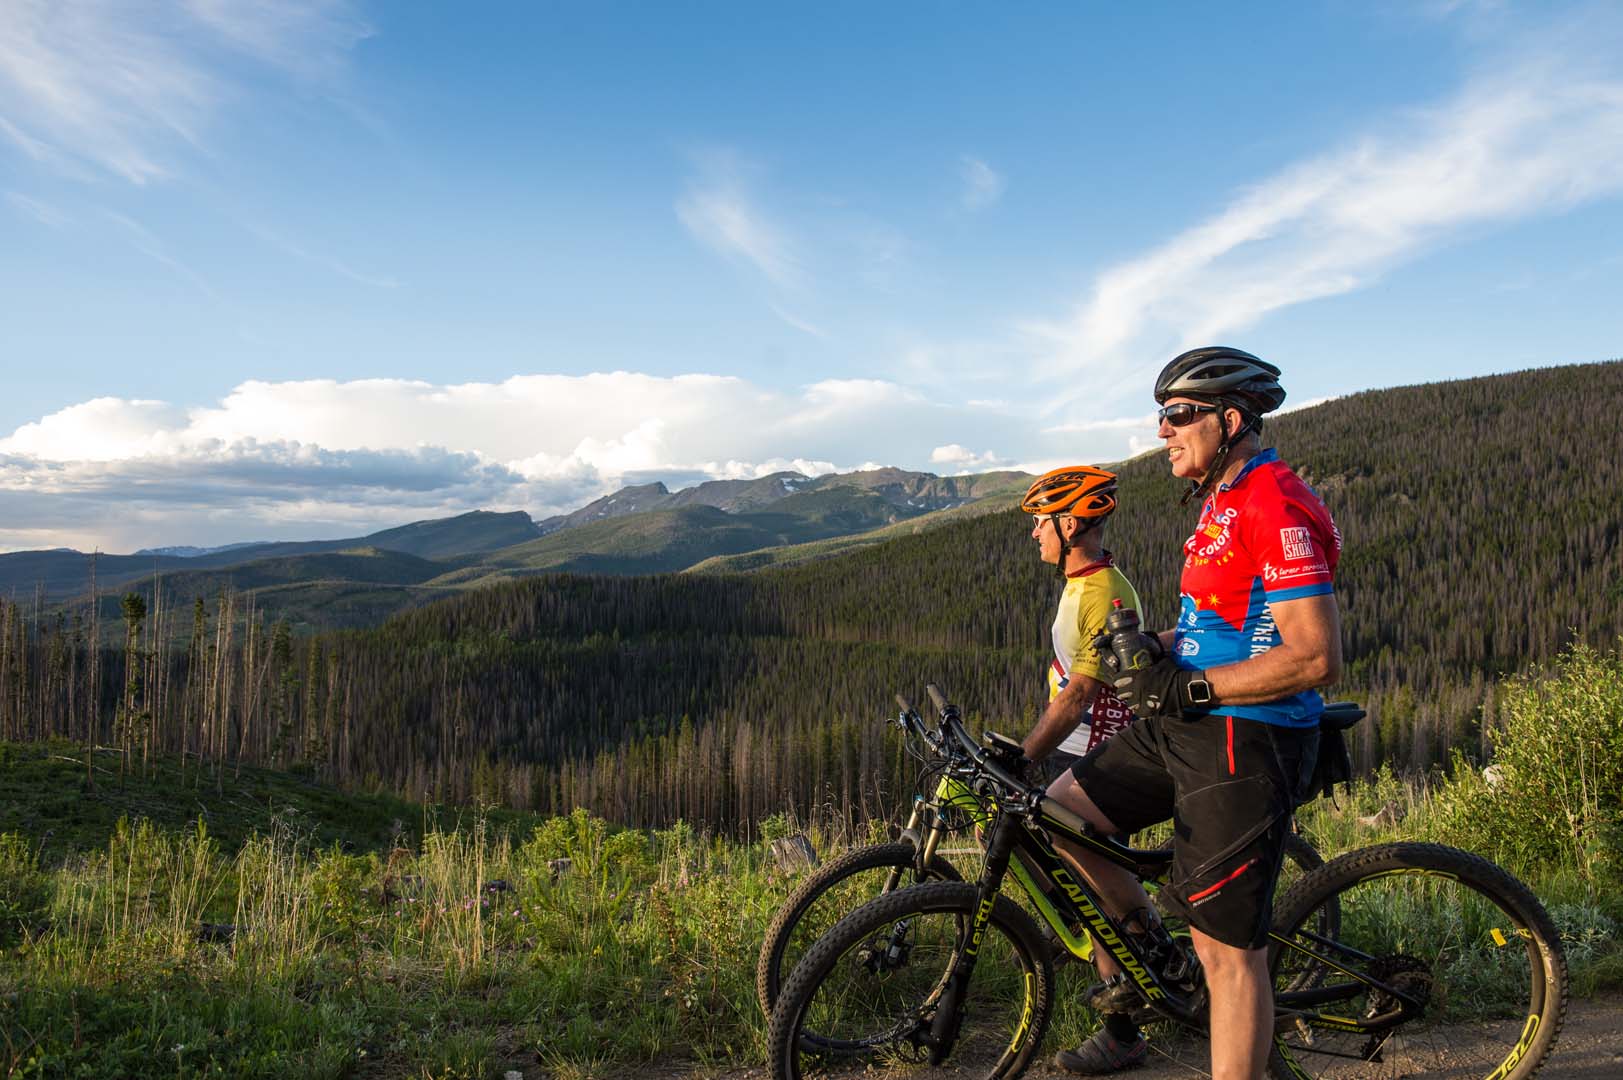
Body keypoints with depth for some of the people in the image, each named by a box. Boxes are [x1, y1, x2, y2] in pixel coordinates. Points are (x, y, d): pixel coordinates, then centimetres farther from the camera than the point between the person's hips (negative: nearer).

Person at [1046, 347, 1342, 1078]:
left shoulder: (1274, 508, -18)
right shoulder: (1221, 502, 14)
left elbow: (1315, 657, -23)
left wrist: (1190, 687, -21)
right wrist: (1156, 646, 4)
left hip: (1246, 743, -10)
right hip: (1187, 725, 10)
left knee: (1227, 948, -3)